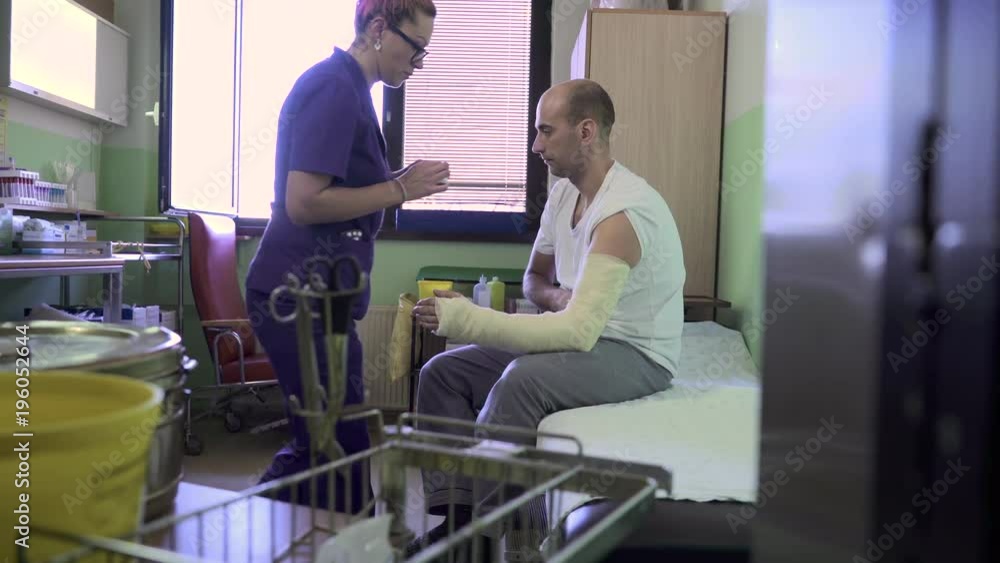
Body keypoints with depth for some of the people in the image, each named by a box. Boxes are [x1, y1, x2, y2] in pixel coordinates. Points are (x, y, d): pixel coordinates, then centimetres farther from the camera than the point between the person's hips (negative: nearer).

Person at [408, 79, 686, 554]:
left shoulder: (622, 212, -25)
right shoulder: (562, 195, 3)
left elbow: (579, 331, -33)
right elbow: (535, 278, 17)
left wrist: (465, 319, -34)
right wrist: (560, 297, -9)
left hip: (635, 355, -9)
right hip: (586, 336, 9)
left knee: (522, 380, -37)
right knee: (442, 373, -2)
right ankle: (458, 513, -5)